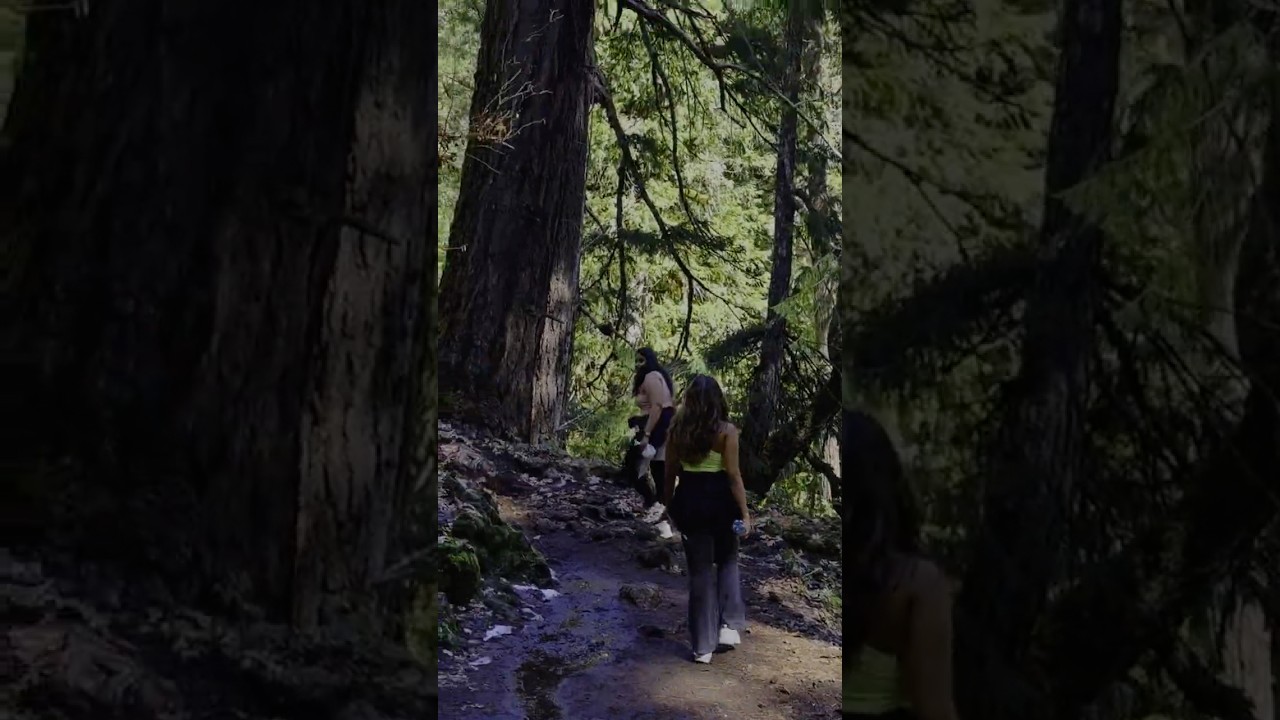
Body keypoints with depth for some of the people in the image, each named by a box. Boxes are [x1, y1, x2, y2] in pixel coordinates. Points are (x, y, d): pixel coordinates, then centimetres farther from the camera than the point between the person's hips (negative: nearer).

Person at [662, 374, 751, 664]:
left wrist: (669, 507, 16)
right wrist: (744, 513, -6)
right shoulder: (727, 431, -10)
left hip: (688, 501, 2)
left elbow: (670, 473, 4)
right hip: (719, 500, -2)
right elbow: (733, 475, -12)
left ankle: (703, 645, 13)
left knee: (700, 570, 10)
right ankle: (729, 625, 7)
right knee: (727, 562, 21)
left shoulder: (677, 430, -1)